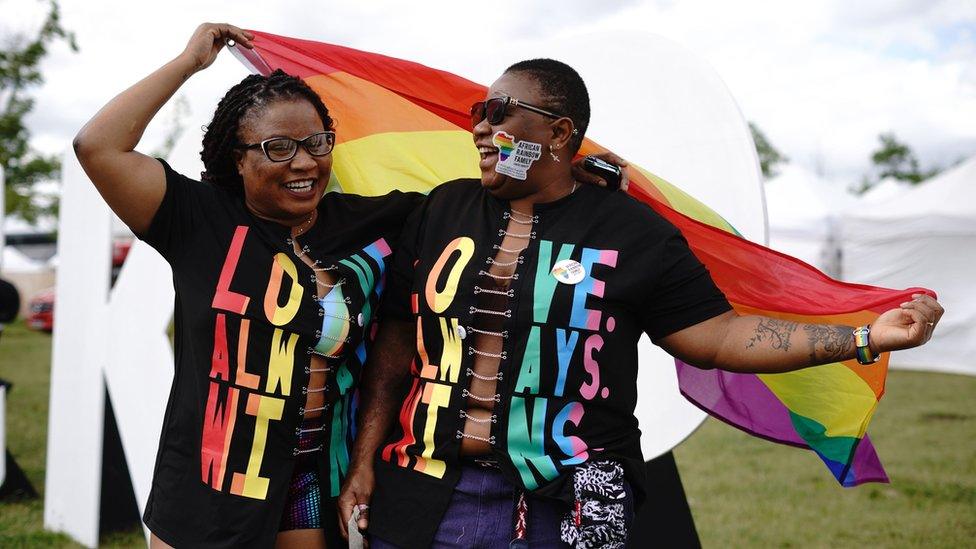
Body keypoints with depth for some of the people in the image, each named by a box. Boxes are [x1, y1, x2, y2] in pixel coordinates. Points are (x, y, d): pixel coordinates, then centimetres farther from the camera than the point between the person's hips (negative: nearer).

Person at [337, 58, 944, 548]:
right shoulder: (443, 210, 7)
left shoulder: (633, 232, -1)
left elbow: (716, 336, -3)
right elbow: (397, 342, 9)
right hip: (426, 490, 3)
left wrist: (865, 339, -12)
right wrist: (364, 463, 3)